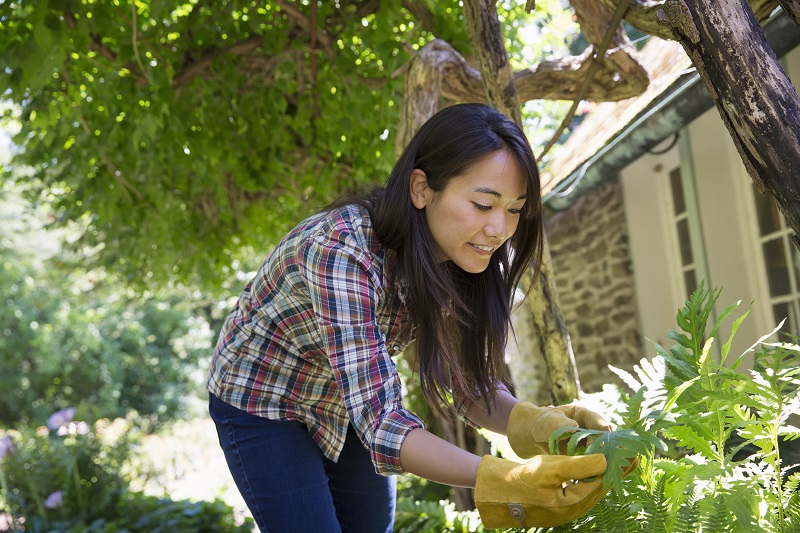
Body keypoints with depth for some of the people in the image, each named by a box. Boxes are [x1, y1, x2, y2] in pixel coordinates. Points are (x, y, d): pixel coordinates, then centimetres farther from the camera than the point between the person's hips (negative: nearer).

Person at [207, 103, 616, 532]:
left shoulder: (452, 261, -16)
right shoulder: (341, 251, -37)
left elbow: (469, 383, -11)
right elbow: (380, 423, -41)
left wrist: (531, 421, -32)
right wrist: (510, 481, -52)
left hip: (347, 408, 6)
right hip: (262, 404, -5)